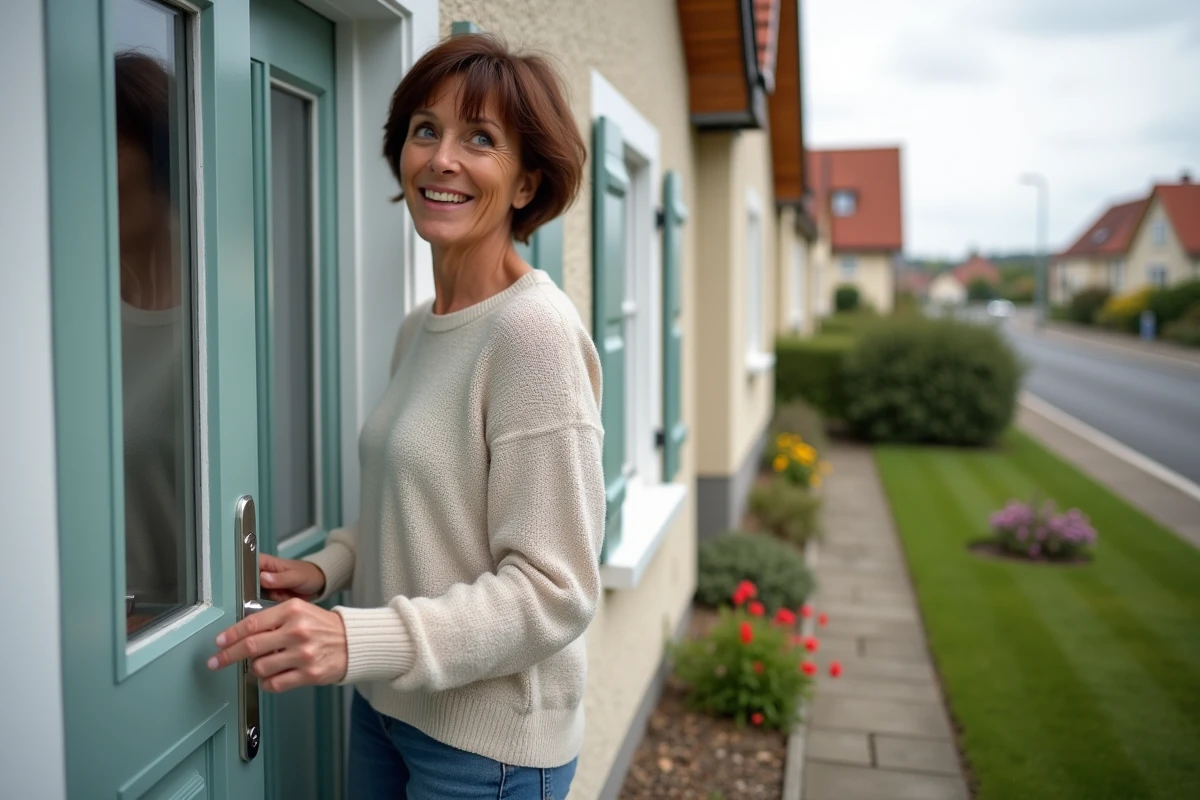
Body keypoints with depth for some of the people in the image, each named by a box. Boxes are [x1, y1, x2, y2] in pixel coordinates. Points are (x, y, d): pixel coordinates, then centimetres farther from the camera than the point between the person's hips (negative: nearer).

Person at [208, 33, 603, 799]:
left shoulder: (536, 328, -20)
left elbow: (553, 590, -21)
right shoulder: (417, 329, 4)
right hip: (386, 708, 7)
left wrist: (359, 640, -28)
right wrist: (329, 567, -2)